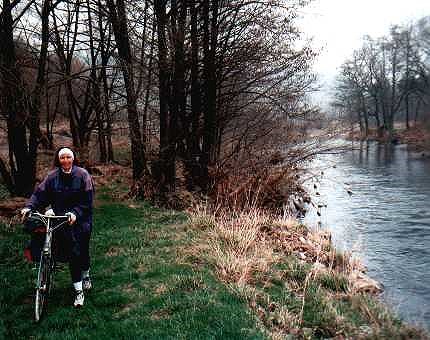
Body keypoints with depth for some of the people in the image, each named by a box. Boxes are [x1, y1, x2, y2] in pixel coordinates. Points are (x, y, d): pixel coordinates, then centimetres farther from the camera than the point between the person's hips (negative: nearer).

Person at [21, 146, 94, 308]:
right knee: (72, 254, -2)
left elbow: (87, 199, -9)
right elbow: (40, 193, 0)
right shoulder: (52, 176, 2)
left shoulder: (82, 174, -5)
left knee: (82, 251, 8)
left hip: (81, 220, -1)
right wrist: (29, 207, -15)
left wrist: (76, 213, -20)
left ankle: (85, 275, 41)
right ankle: (78, 291, 7)